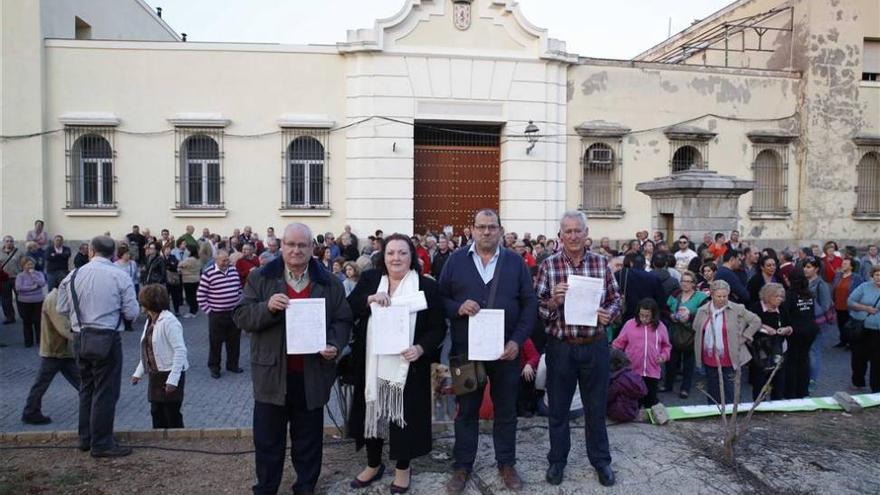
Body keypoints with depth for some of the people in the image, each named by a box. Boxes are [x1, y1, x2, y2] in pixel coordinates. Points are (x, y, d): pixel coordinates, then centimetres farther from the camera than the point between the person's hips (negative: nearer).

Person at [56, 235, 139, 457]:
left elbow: (61, 308, 6)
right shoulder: (120, 276, -9)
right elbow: (132, 313, -9)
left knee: (87, 388, 19)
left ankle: (86, 438, 30)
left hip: (79, 338, 5)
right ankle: (101, 444, 9)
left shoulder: (74, 275, 1)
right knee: (106, 391, 3)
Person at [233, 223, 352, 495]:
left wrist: (335, 345, -13)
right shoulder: (260, 278, 0)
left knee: (309, 440, 14)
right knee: (268, 439, 12)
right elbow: (241, 317, -4)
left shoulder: (330, 283, 2)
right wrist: (267, 307, -23)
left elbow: (343, 320, 5)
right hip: (272, 373, 0)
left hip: (312, 375, 1)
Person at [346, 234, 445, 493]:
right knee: (373, 413, 14)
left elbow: (438, 328, -5)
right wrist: (369, 299, -21)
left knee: (404, 415, 8)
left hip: (408, 366, -2)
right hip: (372, 365, 2)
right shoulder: (369, 279, 3)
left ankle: (402, 468, 30)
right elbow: (347, 310, -4)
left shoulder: (426, 286, -5)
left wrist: (421, 348, -20)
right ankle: (373, 464, 36)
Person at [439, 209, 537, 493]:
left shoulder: (515, 262, 3)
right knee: (466, 410, 10)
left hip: (506, 349, 1)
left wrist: (517, 340, -9)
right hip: (466, 350, 0)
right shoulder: (456, 261, 2)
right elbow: (440, 298, 2)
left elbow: (529, 304, 1)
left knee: (506, 410, 12)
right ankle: (463, 466, 25)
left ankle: (506, 464, 29)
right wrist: (458, 308, -19)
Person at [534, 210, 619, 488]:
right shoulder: (548, 266, -4)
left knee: (596, 407, 14)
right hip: (560, 347, -1)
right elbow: (535, 307, -4)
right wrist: (553, 302, -24)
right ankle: (557, 460, 30)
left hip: (595, 346, 1)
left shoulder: (601, 263, 1)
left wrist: (609, 313, -14)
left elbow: (616, 300, 7)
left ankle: (601, 460, 32)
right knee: (558, 407, 12)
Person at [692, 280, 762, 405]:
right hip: (709, 360, 3)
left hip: (729, 360, -3)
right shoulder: (703, 310, 4)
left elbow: (756, 321, -1)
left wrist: (742, 338, -4)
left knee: (728, 397, 0)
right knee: (712, 394, 14)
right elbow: (696, 327, 16)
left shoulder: (737, 310, -6)